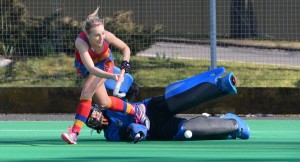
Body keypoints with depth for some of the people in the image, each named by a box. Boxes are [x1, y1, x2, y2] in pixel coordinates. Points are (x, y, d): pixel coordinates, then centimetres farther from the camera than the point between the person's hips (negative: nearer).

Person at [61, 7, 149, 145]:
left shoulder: (107, 36, -32)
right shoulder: (80, 41, -40)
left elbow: (125, 48, -9)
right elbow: (90, 68, -49)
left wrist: (125, 62, -28)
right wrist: (111, 76, -62)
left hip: (104, 63, -1)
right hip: (85, 67, 1)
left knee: (87, 93, -23)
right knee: (104, 103, 3)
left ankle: (75, 132, -25)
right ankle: (135, 110, 26)